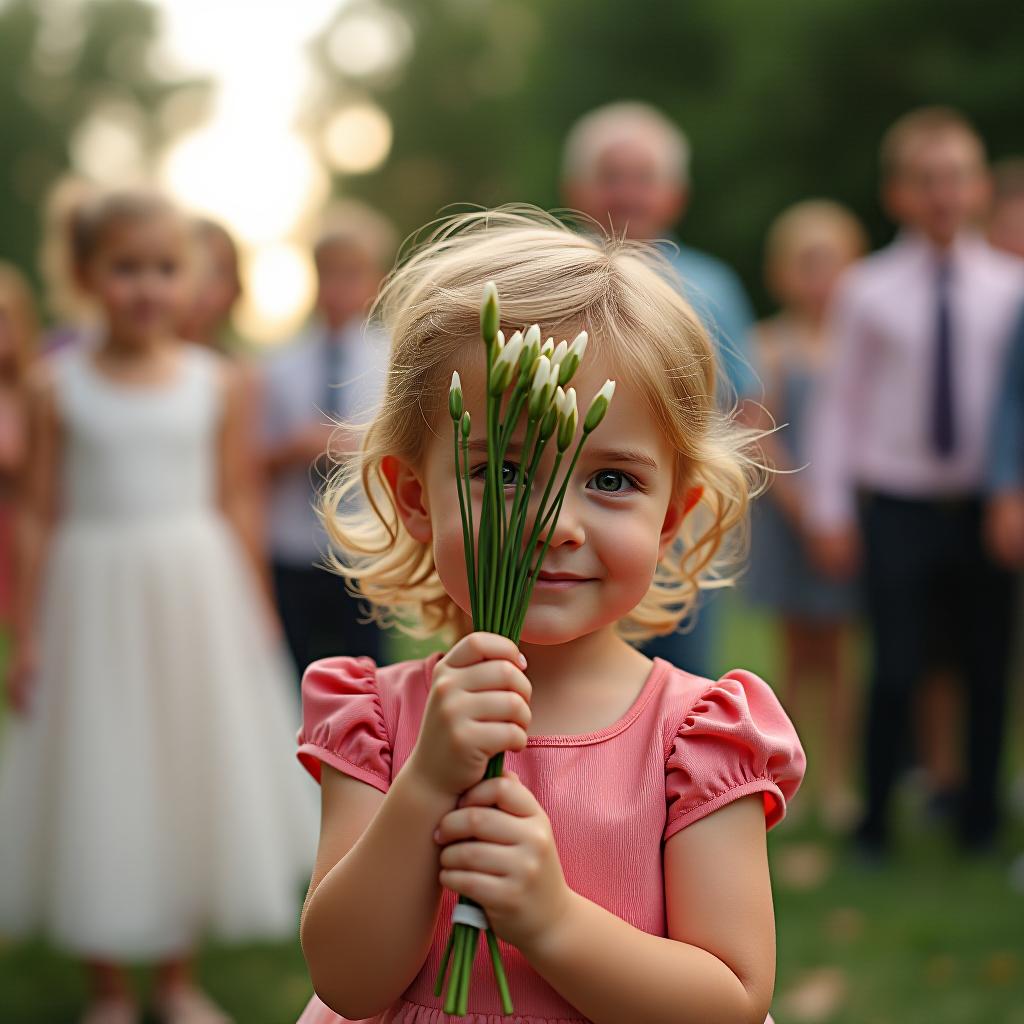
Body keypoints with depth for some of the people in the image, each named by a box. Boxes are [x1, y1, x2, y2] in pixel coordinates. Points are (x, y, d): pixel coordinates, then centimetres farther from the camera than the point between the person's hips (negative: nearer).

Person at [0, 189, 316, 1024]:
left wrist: (256, 620, 6)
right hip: (94, 596, -1)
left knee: (192, 778, 10)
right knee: (98, 789, 5)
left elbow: (231, 508, 6)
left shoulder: (214, 383, 0)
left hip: (196, 593, 2)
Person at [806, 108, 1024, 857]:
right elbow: (840, 401, 1)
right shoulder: (868, 290, -2)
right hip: (898, 505, -1)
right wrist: (830, 508, 0)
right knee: (896, 666, -1)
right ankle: (877, 815, 13)